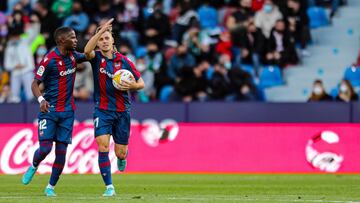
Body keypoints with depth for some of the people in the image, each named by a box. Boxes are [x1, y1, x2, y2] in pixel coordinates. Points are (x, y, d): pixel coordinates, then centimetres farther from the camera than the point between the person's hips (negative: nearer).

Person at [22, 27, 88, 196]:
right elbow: (35, 83, -10)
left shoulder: (73, 56, 6)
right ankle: (33, 167, 20)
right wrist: (41, 99, -27)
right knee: (45, 148, -13)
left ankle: (51, 187, 12)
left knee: (61, 151, 0)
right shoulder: (49, 59, -13)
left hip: (67, 111, 5)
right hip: (49, 110, -5)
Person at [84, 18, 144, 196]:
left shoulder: (124, 61, -1)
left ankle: (122, 158, 45)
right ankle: (109, 187, -10)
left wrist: (132, 85, -17)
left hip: (122, 111, 1)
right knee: (103, 146, -17)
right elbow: (87, 50, -28)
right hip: (102, 110, -1)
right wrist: (100, 30, -35)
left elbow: (141, 83, 5)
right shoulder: (96, 57, -2)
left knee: (120, 153, 5)